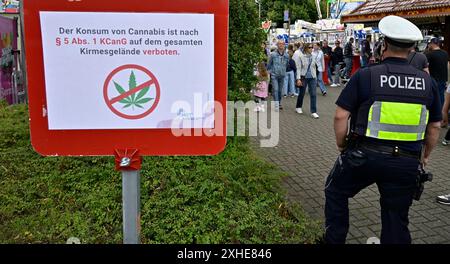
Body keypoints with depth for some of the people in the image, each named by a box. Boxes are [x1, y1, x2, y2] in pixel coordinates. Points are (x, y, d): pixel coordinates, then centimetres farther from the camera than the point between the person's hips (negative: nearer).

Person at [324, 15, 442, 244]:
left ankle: (334, 239, 30)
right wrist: (425, 156, 23)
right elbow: (435, 126, 9)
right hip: (407, 163, 3)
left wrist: (341, 145, 5)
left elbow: (341, 116, -11)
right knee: (397, 218, 16)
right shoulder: (427, 82, 2)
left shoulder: (365, 75, -9)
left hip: (363, 156, -3)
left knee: (335, 191, 23)